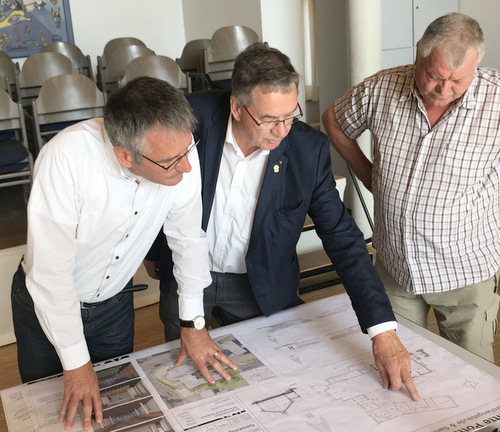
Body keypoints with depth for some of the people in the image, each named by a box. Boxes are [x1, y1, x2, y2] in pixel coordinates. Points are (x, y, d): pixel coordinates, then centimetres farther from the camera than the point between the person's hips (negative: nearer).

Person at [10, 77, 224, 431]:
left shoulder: (179, 149, -24)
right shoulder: (67, 157, -36)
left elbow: (188, 236, -12)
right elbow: (51, 269, -31)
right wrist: (76, 362, -22)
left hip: (115, 301, 3)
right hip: (48, 302, -2)